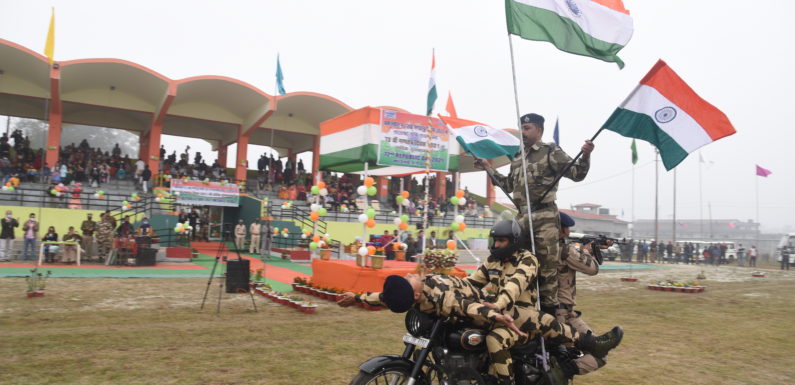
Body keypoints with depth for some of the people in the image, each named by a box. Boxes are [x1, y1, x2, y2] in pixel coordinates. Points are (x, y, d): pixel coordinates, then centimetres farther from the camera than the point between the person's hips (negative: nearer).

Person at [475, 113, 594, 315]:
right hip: (522, 217, 8)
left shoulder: (551, 152, 0)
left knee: (547, 264, -8)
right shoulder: (517, 158, 21)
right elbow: (509, 185, 30)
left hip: (544, 217, -7)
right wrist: (489, 168, 30)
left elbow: (577, 174, -5)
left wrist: (585, 156, -23)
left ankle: (549, 307, -2)